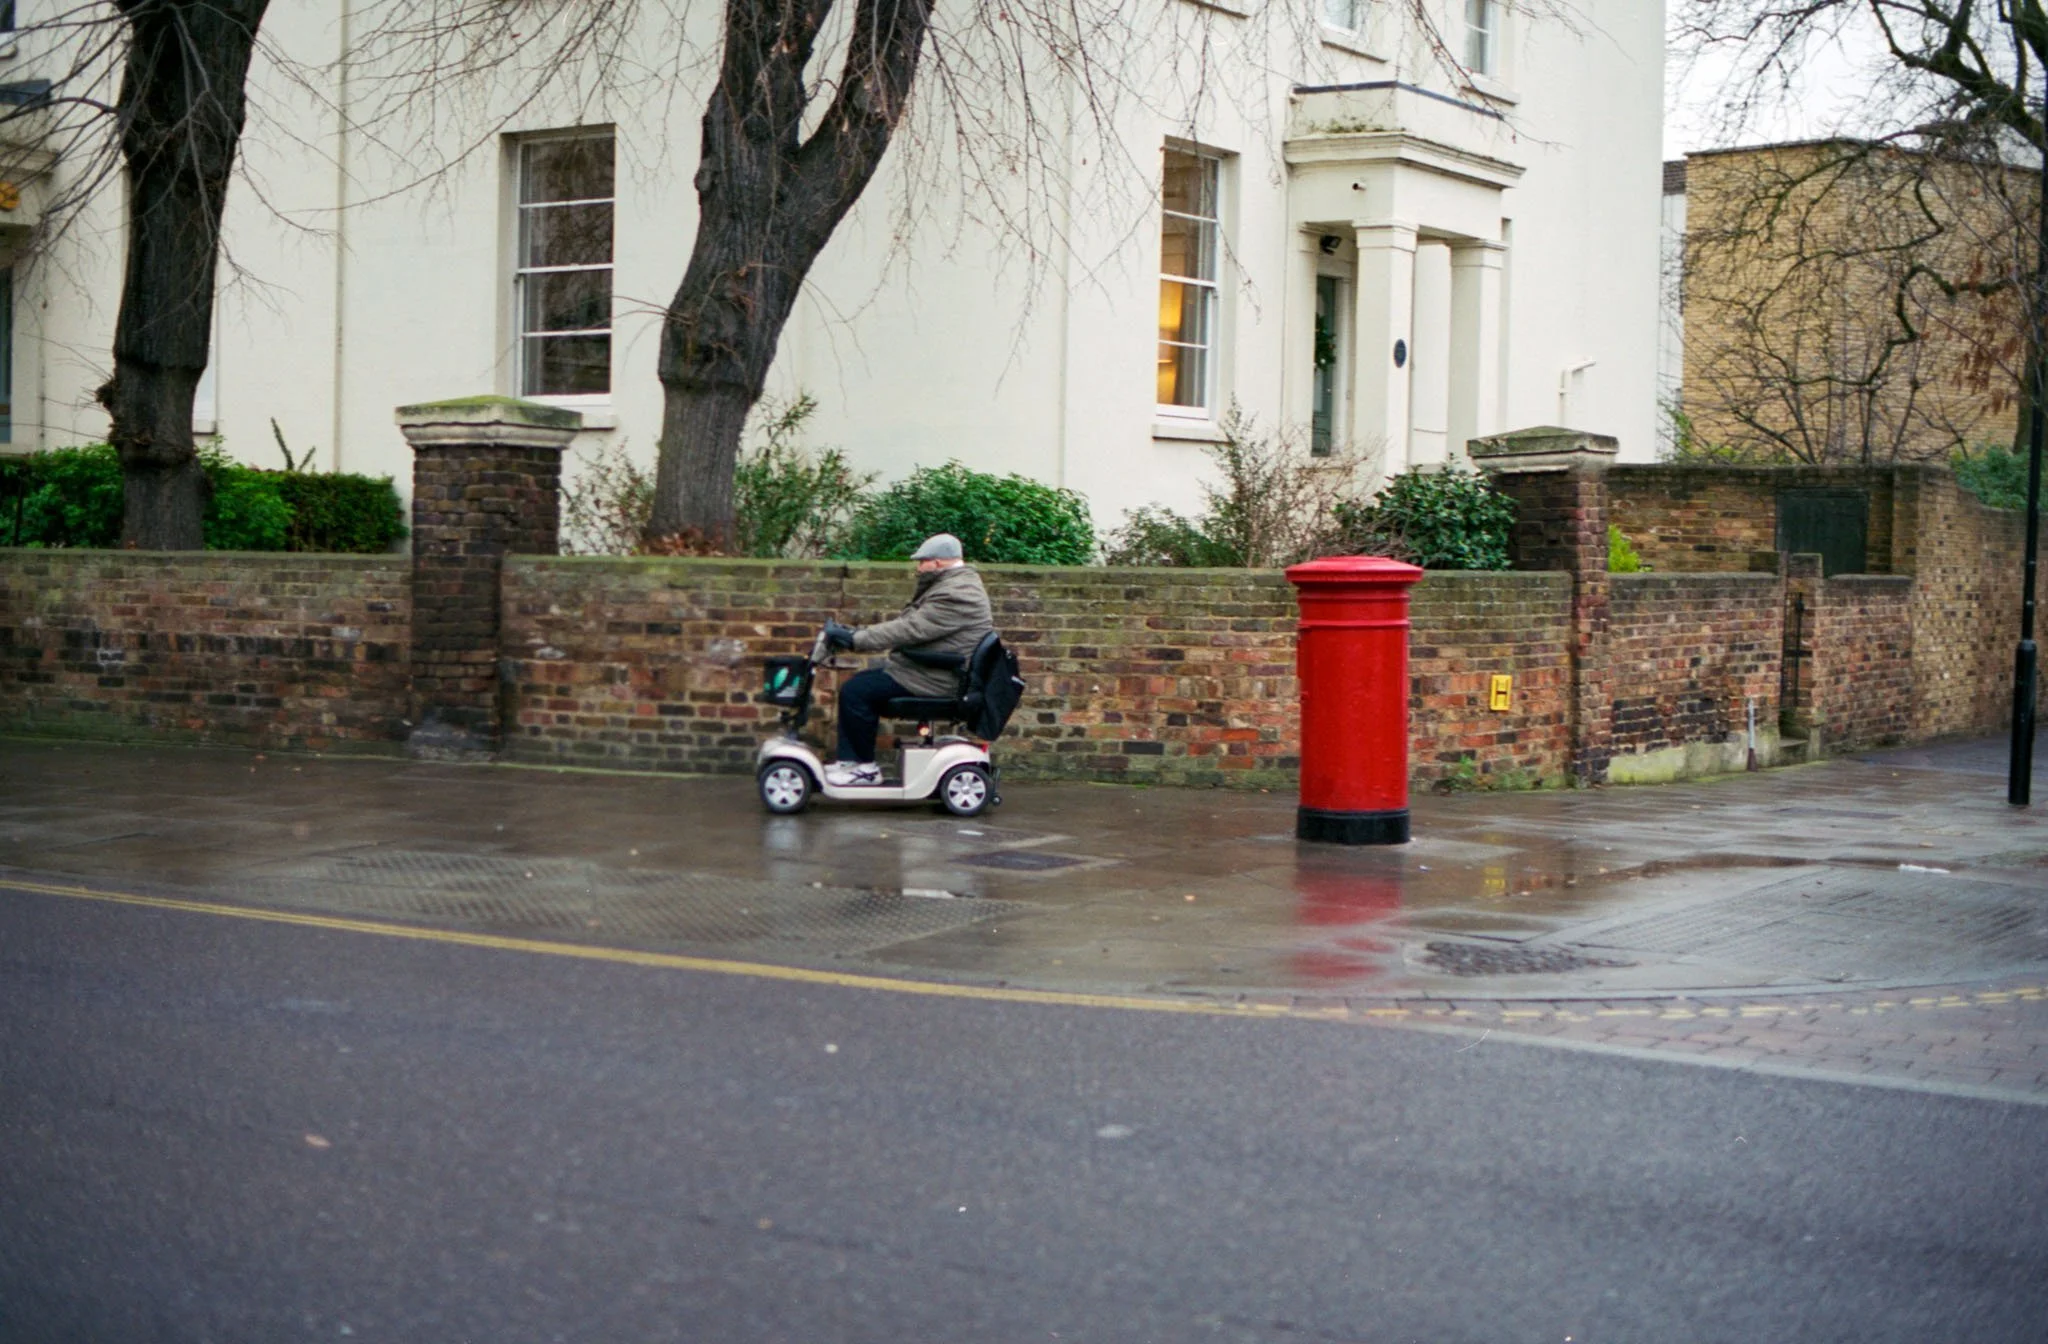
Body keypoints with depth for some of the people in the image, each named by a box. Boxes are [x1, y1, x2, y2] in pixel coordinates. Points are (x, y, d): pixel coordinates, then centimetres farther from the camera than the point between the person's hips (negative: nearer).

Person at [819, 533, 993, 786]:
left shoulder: (955, 595, -21)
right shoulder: (956, 585, 15)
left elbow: (909, 630, -27)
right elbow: (907, 625, 15)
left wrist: (854, 639, -25)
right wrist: (855, 636, 6)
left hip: (935, 681, -12)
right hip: (929, 672, 12)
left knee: (854, 693, -15)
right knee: (859, 683, 12)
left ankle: (866, 768, -5)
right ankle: (849, 761, 10)